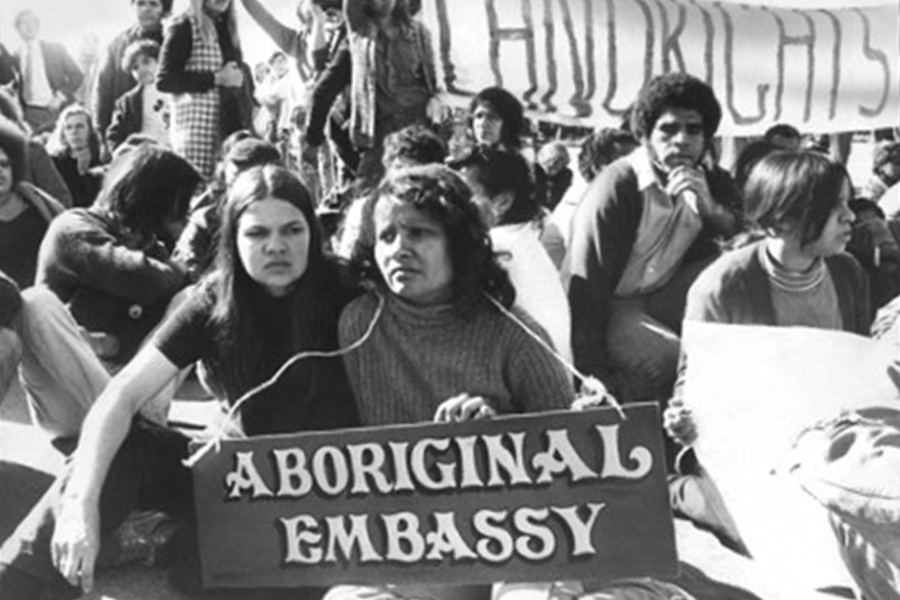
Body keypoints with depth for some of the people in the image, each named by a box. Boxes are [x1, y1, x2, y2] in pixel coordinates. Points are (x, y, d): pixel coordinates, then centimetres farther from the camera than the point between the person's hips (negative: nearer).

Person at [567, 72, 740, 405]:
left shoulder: (711, 183, 0)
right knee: (668, 363, -31)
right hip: (611, 305, -6)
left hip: (661, 296, 6)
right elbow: (587, 287, -20)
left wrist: (708, 208, -30)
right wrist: (592, 375, -23)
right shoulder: (615, 189, -20)